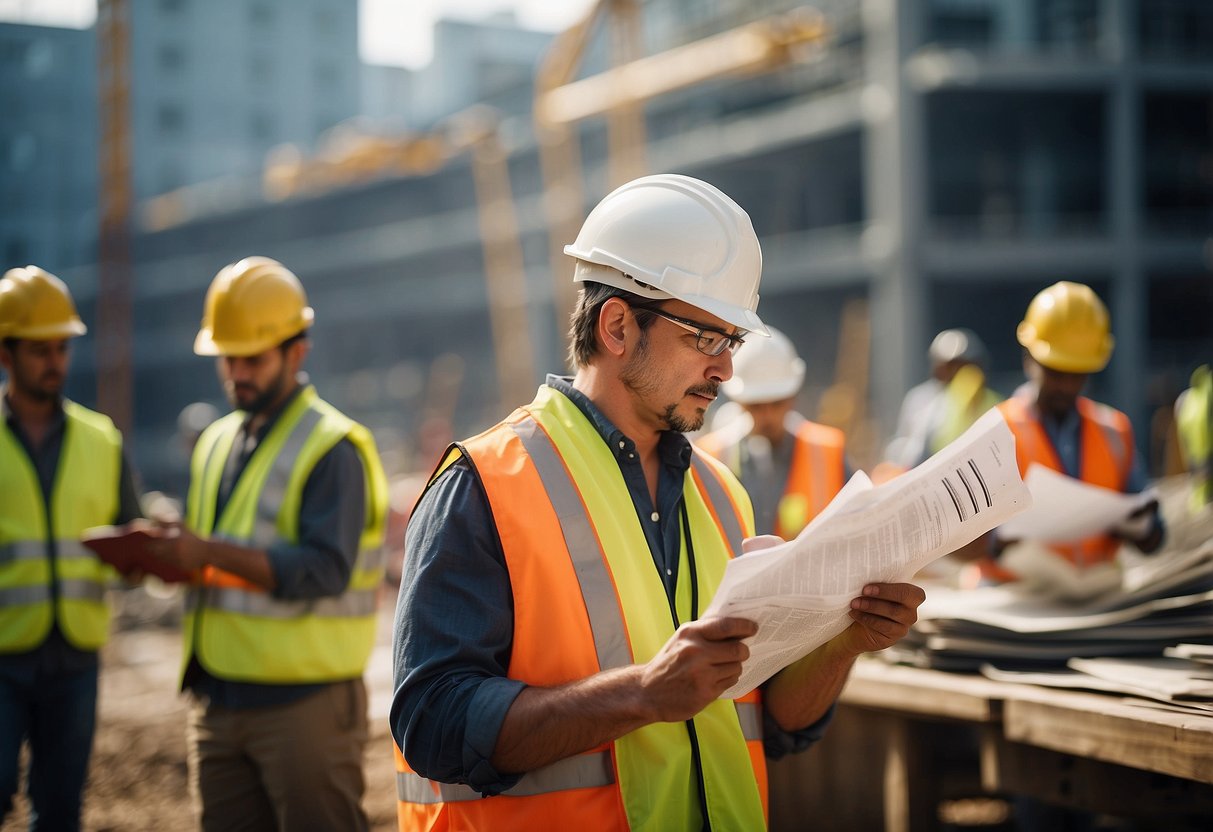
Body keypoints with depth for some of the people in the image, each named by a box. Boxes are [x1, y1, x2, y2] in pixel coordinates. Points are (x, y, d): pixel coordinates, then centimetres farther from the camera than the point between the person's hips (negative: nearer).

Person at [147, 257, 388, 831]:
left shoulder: (332, 448, -8)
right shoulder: (216, 443, 16)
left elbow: (325, 571, -20)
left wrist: (210, 552, -26)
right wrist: (171, 554, -4)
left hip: (304, 700, -7)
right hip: (217, 696, 7)